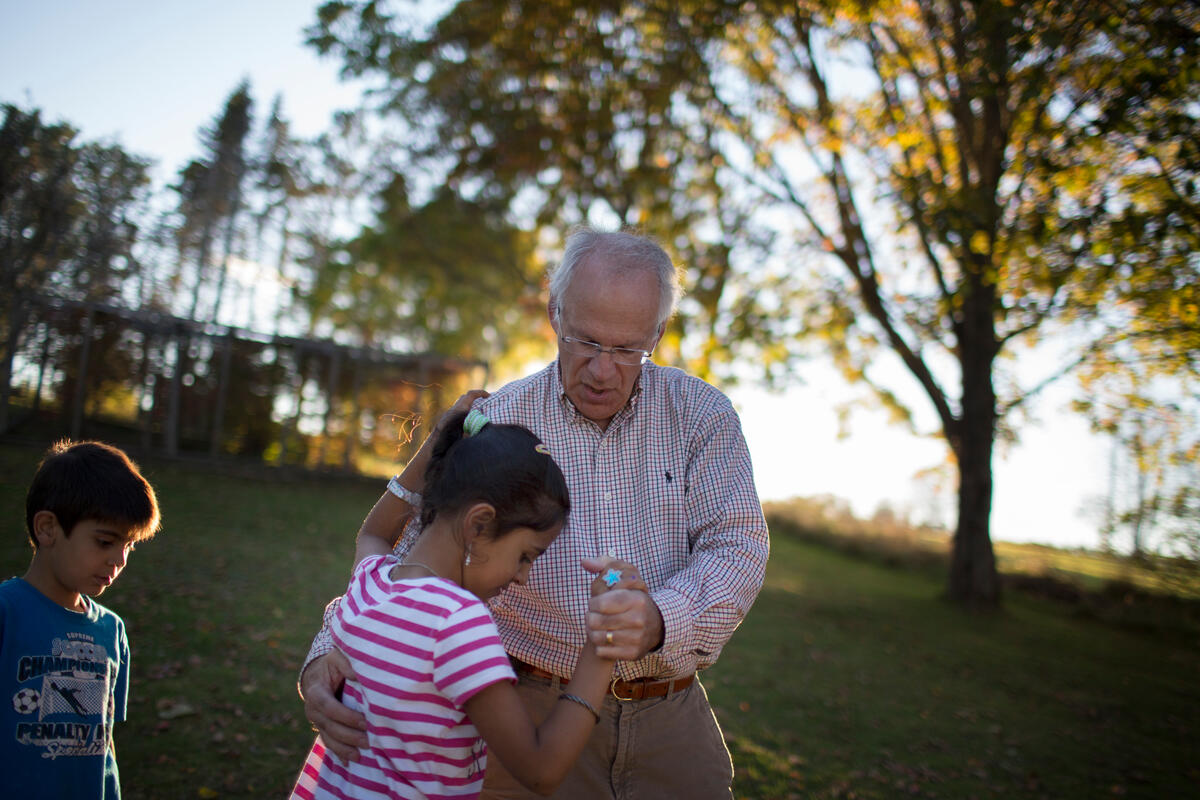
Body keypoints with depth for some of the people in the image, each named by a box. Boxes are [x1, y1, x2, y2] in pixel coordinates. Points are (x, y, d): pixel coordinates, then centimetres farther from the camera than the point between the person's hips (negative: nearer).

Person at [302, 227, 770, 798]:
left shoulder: (701, 414, -2)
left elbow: (738, 546, -9)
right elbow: (408, 563, -4)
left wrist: (661, 621, -30)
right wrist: (328, 657, -21)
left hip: (670, 720, 2)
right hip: (533, 714, -1)